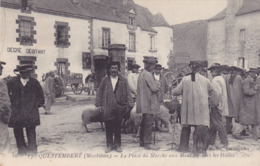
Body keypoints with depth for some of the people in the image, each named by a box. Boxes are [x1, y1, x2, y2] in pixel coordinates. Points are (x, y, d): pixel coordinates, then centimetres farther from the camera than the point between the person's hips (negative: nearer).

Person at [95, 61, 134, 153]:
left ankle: (117, 145, 20)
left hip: (119, 107, 0)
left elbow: (128, 93, 2)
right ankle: (109, 145, 18)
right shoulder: (105, 80, 6)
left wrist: (129, 104, -5)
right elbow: (99, 92, 9)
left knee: (117, 127, 7)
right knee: (108, 127, 6)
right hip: (107, 108, 1)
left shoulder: (123, 80, 3)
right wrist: (98, 104, 3)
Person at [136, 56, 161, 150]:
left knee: (144, 123, 16)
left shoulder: (142, 74, 16)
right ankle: (148, 143, -1)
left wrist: (155, 85, 9)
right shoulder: (147, 74, -16)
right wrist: (157, 84, 2)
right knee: (149, 123, -5)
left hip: (143, 103, 10)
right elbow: (154, 88, -17)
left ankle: (142, 141, 24)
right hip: (149, 103, -10)